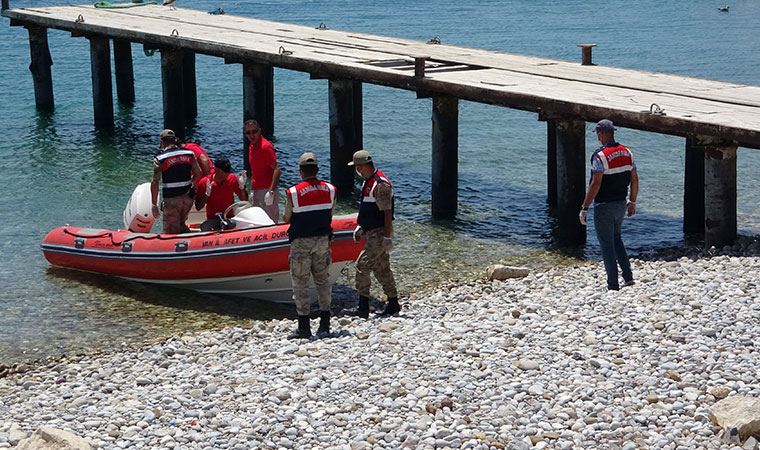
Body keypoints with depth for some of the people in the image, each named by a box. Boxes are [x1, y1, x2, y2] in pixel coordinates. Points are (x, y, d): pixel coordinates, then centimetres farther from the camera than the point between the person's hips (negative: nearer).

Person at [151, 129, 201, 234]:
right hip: (188, 198, 5)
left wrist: (154, 205, -8)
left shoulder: (159, 159, -9)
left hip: (171, 200, -5)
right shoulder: (189, 154, 2)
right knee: (181, 225, 24)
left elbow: (154, 183, -12)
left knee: (171, 232, 4)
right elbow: (198, 173, 8)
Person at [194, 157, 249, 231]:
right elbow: (198, 208, -5)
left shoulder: (233, 178, 1)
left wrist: (242, 187, -15)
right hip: (212, 220, -2)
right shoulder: (204, 183, -5)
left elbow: (244, 201, 3)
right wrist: (207, 194, -19)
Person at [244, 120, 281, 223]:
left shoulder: (265, 146, -15)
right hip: (256, 190, 9)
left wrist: (271, 192, -25)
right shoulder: (251, 146, 12)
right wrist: (252, 191, 19)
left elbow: (276, 170, -20)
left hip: (266, 190, -9)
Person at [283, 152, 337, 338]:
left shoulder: (293, 193, -13)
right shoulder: (330, 190, -2)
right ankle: (325, 324, 15)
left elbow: (287, 219, -3)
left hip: (301, 242, -4)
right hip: (323, 240, 4)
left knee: (300, 283, 3)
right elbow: (329, 216, 5)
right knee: (323, 280, 14)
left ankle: (304, 327, 2)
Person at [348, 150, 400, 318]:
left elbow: (387, 212, -21)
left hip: (380, 234, -10)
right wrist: (359, 227, 19)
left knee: (362, 265, -13)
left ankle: (363, 308, -11)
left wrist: (387, 237, -23)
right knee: (381, 269, 13)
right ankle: (393, 304, 20)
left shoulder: (381, 184, -19)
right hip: (372, 232, 10)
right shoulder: (368, 182, 13)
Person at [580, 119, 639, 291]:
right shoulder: (627, 152, 3)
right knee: (616, 238, 24)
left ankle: (613, 285, 5)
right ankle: (628, 277, 19)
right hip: (621, 203, 7)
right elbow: (634, 179, 8)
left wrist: (584, 208, -18)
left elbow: (596, 184, -23)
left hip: (604, 206, -7)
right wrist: (632, 201, 20)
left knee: (607, 245, 2)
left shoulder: (600, 156, -19)